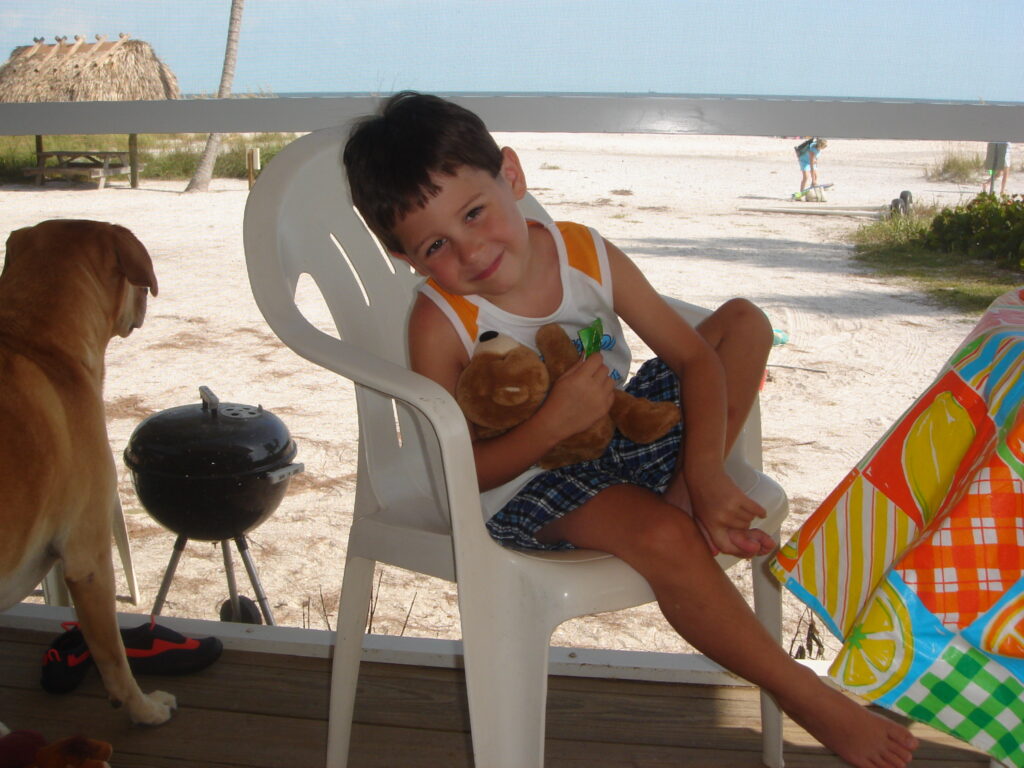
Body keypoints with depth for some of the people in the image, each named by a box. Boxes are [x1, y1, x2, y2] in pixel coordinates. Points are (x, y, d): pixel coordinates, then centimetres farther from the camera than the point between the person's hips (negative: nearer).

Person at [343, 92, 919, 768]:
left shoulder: (586, 253, -10)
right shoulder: (440, 325, -20)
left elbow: (693, 356, -7)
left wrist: (705, 474, -20)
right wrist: (554, 424, -34)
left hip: (619, 432, 6)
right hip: (526, 482, -6)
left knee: (744, 321, 3)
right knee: (663, 538, -34)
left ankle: (684, 495, -11)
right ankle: (809, 699, -12)